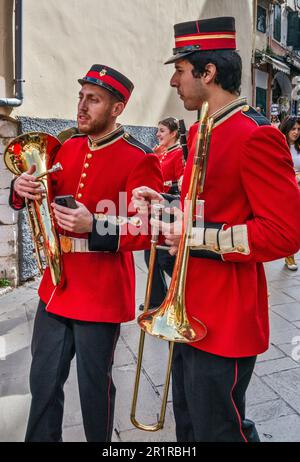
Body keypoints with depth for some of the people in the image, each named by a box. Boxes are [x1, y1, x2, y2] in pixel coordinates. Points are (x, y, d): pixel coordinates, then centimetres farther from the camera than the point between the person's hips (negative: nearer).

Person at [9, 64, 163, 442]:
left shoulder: (139, 160, -12)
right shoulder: (67, 149, 7)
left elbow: (147, 231, -15)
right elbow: (46, 200, 16)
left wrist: (94, 226, -29)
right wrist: (23, 190, -7)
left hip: (102, 295, -6)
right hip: (57, 286, 6)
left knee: (94, 387, 11)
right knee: (43, 381, 19)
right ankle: (40, 439, 41)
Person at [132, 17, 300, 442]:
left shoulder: (257, 136, -19)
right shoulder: (201, 132, 10)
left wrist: (198, 237, -25)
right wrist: (164, 205, 3)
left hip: (225, 321, -9)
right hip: (190, 312, 9)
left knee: (218, 431, 11)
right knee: (188, 426, 26)